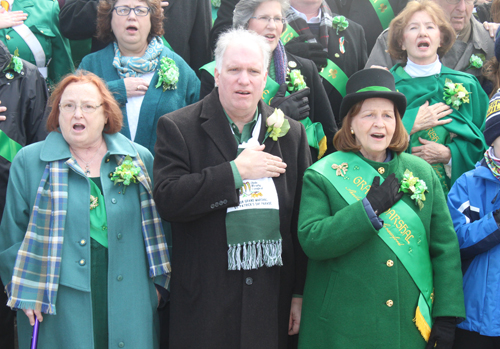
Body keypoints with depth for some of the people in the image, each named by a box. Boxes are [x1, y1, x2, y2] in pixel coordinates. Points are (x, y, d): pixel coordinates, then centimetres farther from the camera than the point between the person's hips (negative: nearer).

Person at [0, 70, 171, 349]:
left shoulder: (139, 159, 6)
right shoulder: (29, 161, 2)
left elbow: (156, 227, 11)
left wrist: (157, 281, 7)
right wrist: (26, 292, -3)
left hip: (127, 304, 2)